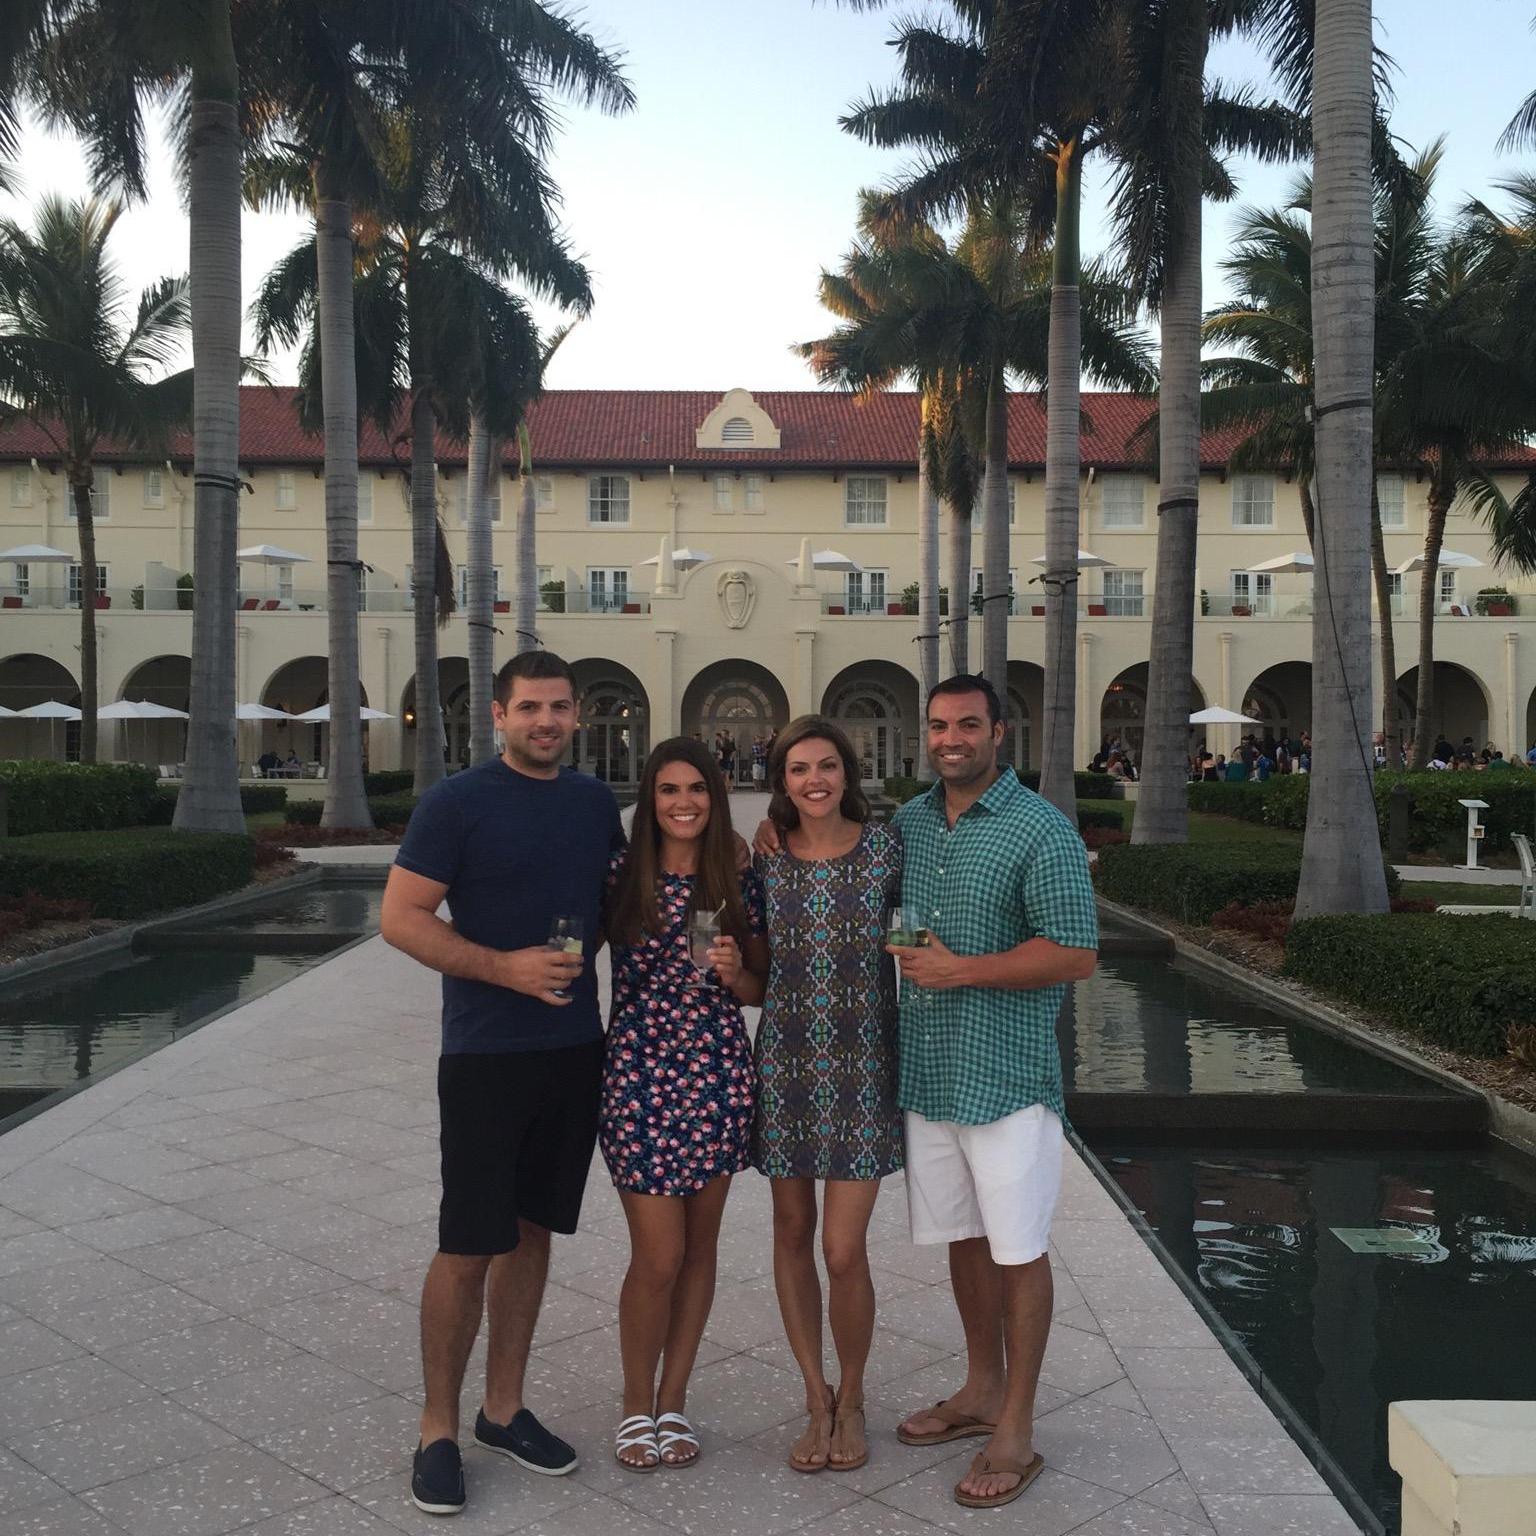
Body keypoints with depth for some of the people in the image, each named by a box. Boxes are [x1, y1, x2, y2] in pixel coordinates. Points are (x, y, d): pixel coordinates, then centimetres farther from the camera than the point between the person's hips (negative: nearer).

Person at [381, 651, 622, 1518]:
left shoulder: (595, 801, 7)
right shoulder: (457, 802, -8)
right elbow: (401, 917, -11)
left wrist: (584, 950, 3)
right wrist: (504, 967, -20)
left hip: (577, 1047, 5)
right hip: (486, 1055, -5)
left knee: (532, 1230, 14)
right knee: (469, 1246, 0)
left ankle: (504, 1409, 29)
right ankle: (439, 1429, 18)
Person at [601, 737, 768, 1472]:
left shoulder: (740, 883, 3)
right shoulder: (621, 877, -3)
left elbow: (761, 989, 9)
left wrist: (732, 972, -10)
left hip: (718, 1078, 3)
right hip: (639, 1074, -2)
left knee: (699, 1247, 12)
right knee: (658, 1256, 0)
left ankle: (673, 1401, 29)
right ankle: (636, 1405, 23)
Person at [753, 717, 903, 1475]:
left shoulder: (884, 848, -5)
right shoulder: (765, 859, 0)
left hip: (862, 1070, -2)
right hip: (785, 1065, 3)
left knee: (844, 1251, -4)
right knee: (792, 1232, 12)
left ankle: (851, 1397, 24)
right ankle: (816, 1398, 31)